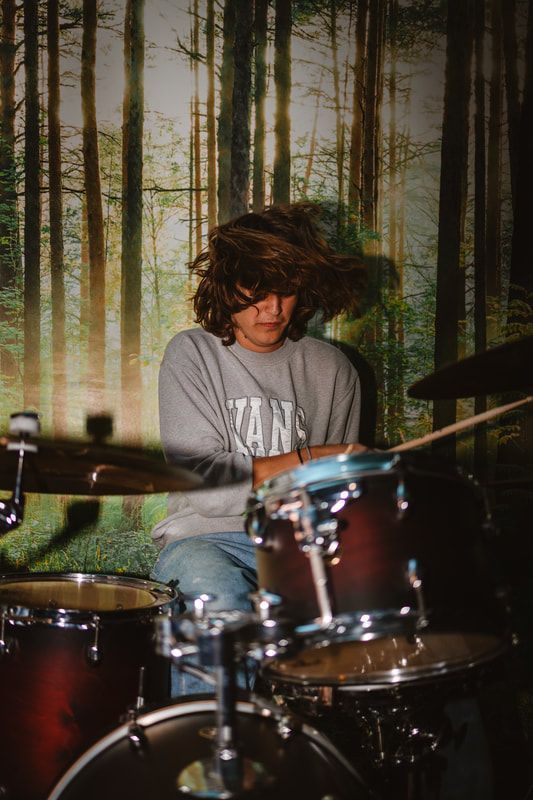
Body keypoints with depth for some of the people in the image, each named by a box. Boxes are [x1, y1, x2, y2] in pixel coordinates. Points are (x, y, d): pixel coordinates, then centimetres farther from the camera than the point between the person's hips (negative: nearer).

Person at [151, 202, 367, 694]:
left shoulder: (330, 370, 11)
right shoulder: (193, 354, 0)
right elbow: (201, 483, -10)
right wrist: (310, 459, -13)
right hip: (206, 539, -3)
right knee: (220, 602, -37)